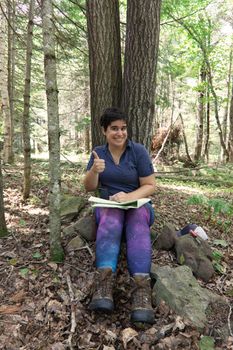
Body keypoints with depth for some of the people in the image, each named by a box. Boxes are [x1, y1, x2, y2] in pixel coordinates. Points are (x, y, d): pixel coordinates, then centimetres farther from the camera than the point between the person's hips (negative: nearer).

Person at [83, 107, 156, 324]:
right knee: (110, 221, -35)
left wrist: (129, 196, -26)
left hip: (137, 204, -1)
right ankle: (103, 286, -53)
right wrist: (94, 171, -19)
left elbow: (150, 186, -7)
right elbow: (89, 187, 3)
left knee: (138, 226, -36)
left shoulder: (138, 151, -5)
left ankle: (141, 288, -52)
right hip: (108, 205, 1)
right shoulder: (98, 152, 5)